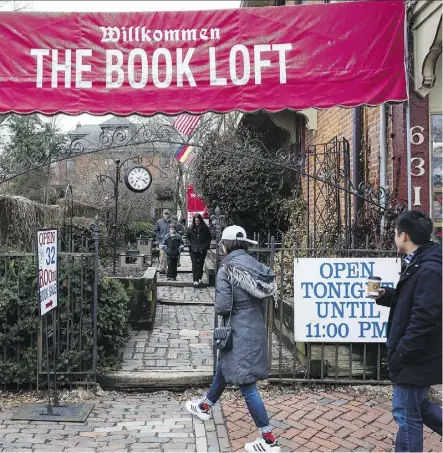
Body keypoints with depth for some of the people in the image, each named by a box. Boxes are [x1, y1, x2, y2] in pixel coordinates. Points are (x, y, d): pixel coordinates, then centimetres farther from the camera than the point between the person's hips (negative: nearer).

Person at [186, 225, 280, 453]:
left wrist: (220, 309, 2)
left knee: (247, 384, -2)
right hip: (256, 326, 8)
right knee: (224, 367, 26)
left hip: (239, 331, -8)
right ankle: (205, 407, 48)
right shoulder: (254, 265, 4)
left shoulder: (226, 269, -16)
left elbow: (222, 306, -19)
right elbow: (263, 298, 8)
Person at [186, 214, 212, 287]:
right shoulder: (191, 228, 3)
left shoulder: (205, 228, 0)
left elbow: (209, 238, 6)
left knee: (201, 264, 9)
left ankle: (199, 278, 22)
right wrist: (189, 244, -4)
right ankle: (195, 280, -7)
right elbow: (187, 237, 11)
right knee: (194, 264, -5)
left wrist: (206, 246, -5)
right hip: (193, 249, 0)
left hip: (202, 250, 0)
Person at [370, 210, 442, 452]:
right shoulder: (418, 264, 10)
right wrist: (386, 295, 3)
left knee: (406, 414, 3)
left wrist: (400, 354, -21)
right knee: (415, 405, 22)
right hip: (417, 355, 10)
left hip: (416, 358, -10)